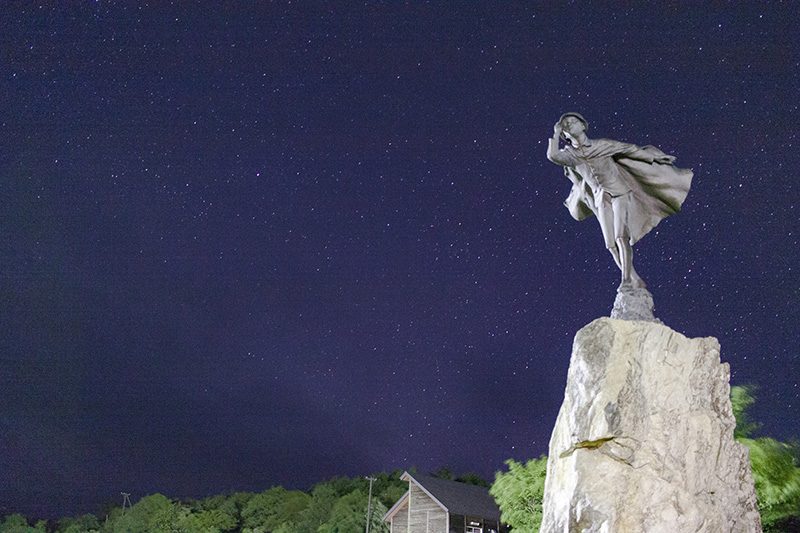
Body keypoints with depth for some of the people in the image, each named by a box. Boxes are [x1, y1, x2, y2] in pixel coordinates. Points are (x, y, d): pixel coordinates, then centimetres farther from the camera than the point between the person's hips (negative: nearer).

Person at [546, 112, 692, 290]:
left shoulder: (601, 144, -3)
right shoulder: (570, 154, 2)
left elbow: (629, 149, 7)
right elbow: (552, 155, -18)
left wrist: (656, 158, 11)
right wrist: (556, 133, -6)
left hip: (620, 193, -3)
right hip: (601, 201, 3)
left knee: (621, 237, -20)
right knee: (611, 245, -2)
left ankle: (626, 280, -20)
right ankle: (636, 281, 9)